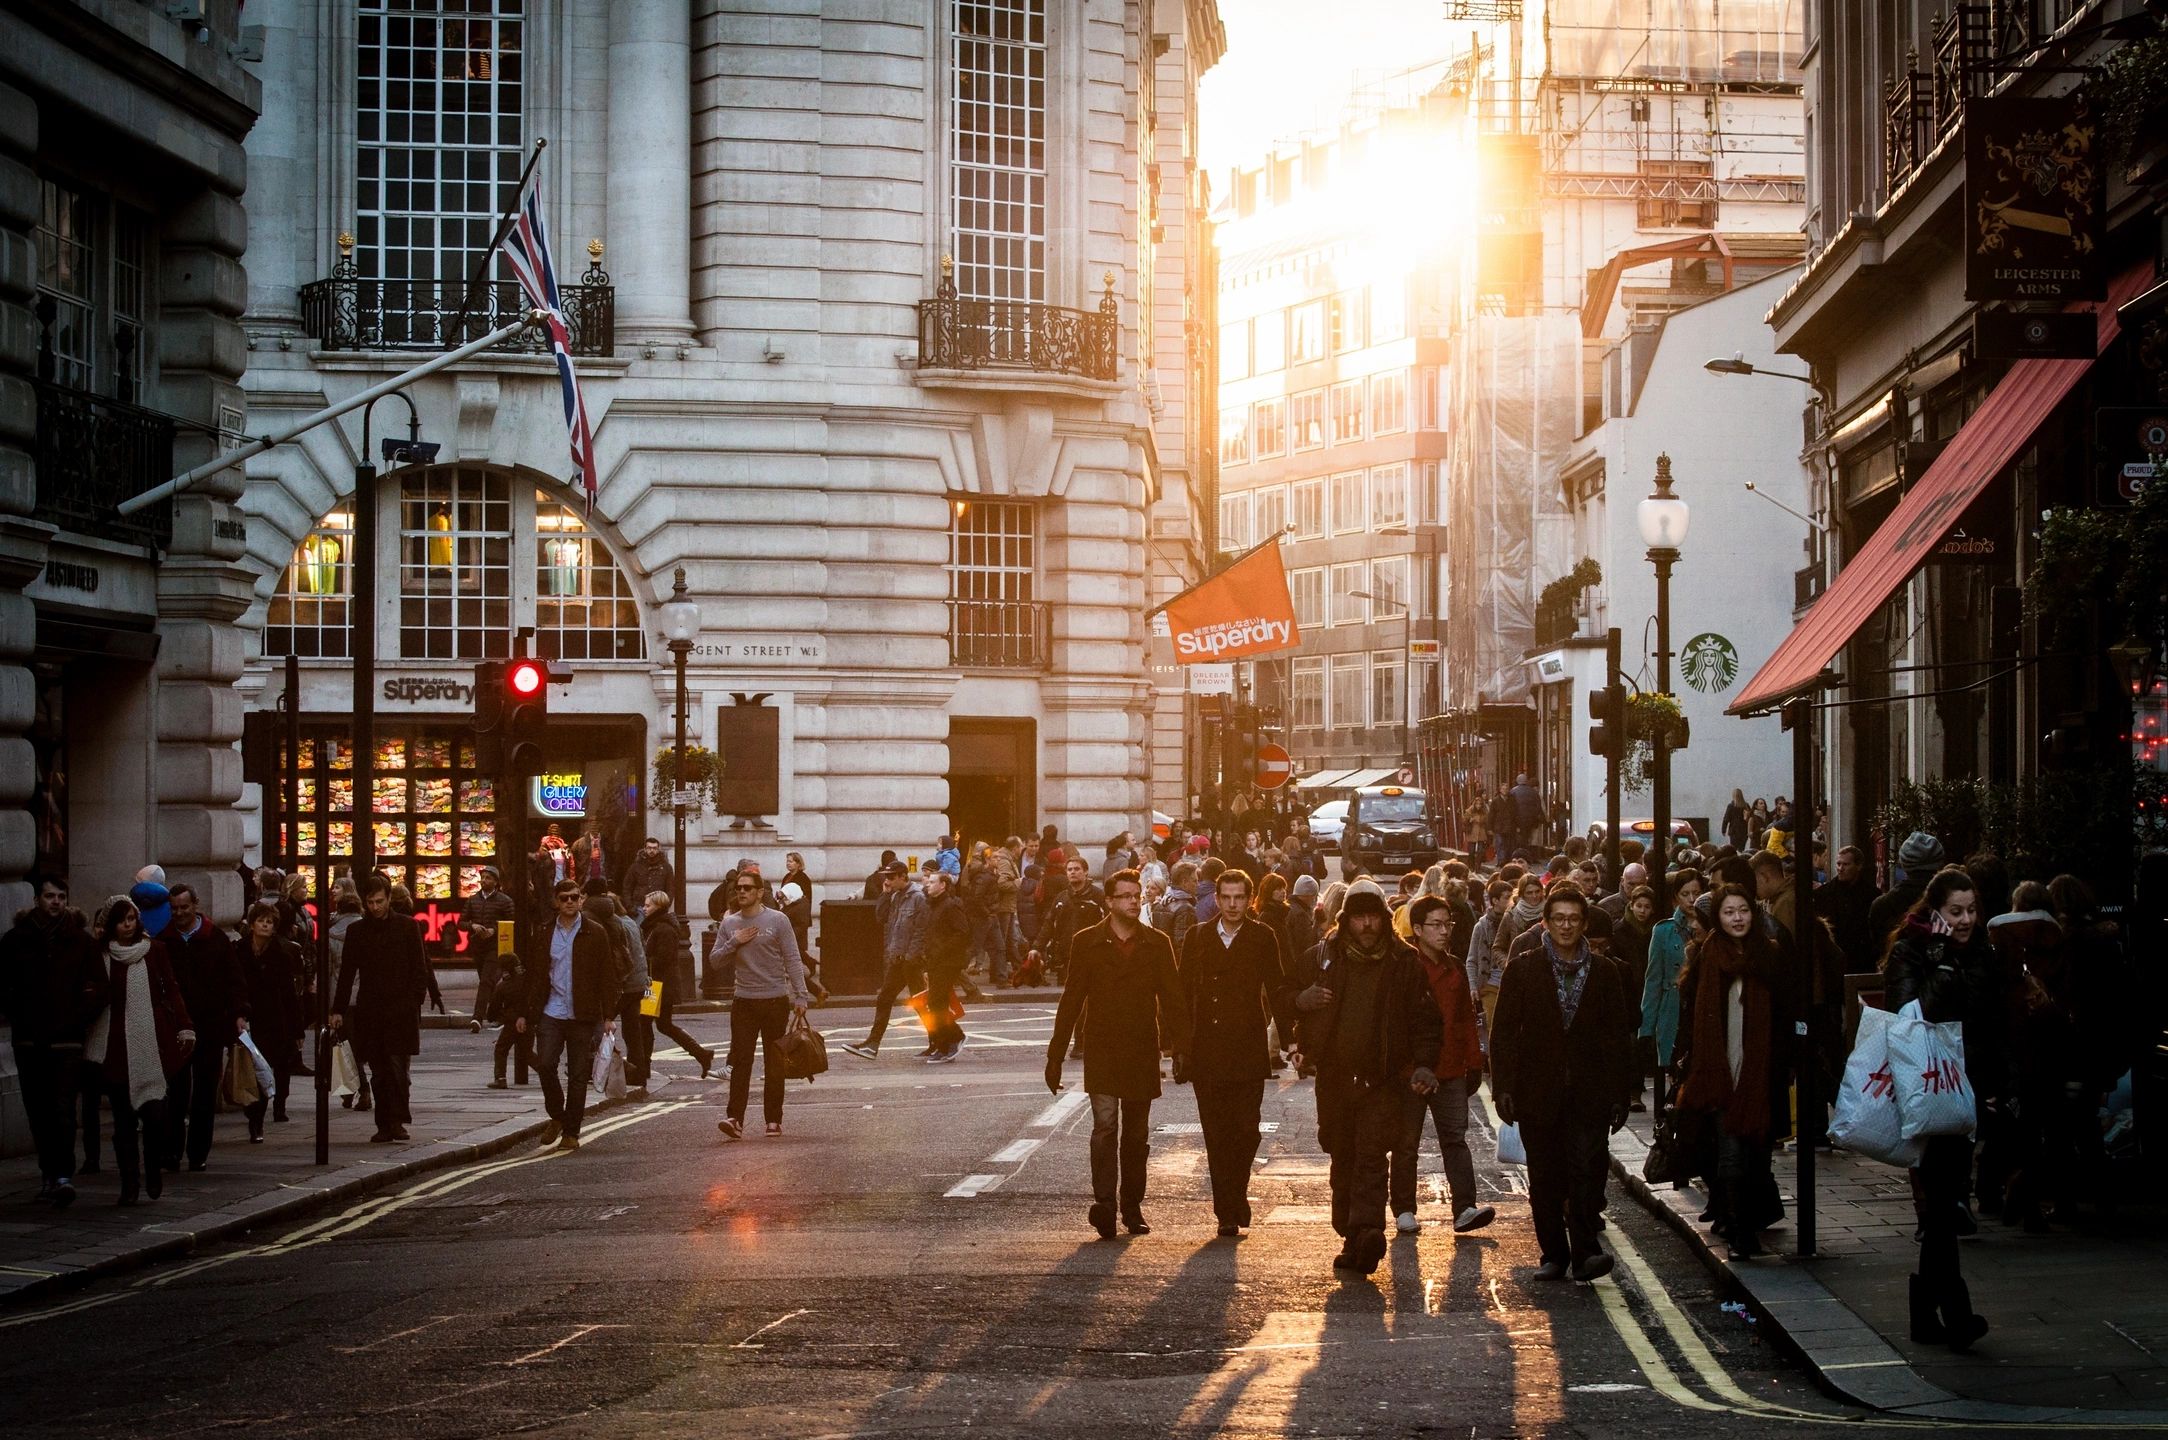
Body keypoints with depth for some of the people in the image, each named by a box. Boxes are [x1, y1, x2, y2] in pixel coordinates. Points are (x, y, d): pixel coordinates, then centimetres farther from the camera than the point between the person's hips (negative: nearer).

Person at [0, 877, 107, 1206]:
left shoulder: (81, 941, 3)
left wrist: (74, 1021, -7)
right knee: (38, 1112, 6)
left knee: (63, 1110, -12)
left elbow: (100, 990, 1)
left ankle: (63, 1175, -17)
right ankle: (50, 1172, 15)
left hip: (68, 1042, -2)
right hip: (29, 1042, 3)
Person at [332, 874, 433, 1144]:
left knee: (398, 1067, -12)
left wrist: (415, 1002, -7)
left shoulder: (407, 927, 4)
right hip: (369, 1010, 3)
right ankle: (385, 1125, 8)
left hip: (400, 1010, -3)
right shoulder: (357, 931, 11)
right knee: (379, 1071, 4)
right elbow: (347, 973, 14)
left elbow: (419, 970, 4)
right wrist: (338, 1010, 8)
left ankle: (397, 1122, -9)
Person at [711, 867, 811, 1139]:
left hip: (776, 1001, -2)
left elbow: (793, 960, -3)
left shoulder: (777, 920, -2)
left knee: (774, 1064, 5)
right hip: (744, 1001, 2)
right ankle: (735, 1119, -14)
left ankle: (774, 1120, 12)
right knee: (740, 1061, -8)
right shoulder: (729, 924, 8)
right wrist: (733, 943, -8)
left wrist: (800, 996, -9)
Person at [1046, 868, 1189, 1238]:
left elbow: (1172, 999, 6)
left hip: (1143, 1051, 2)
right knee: (1105, 1126, -15)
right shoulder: (1086, 942, 2)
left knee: (1137, 1135, 9)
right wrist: (1055, 1056, 1)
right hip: (1102, 1051, -2)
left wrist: (1184, 1047, -3)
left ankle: (1131, 1207, 17)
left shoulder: (1157, 944, 6)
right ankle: (1104, 1203, -20)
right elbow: (1071, 1001, 3)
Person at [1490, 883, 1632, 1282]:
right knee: (1544, 1178, 4)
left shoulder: (1604, 974, 9)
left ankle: (1584, 1252, -14)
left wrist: (1618, 1095, 5)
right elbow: (1504, 1034, 4)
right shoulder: (1522, 969, 6)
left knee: (1585, 1167, -13)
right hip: (1537, 1091, 0)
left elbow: (1615, 1039, 11)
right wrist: (1504, 1087, -5)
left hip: (1588, 1094, 0)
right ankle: (1554, 1254, 12)